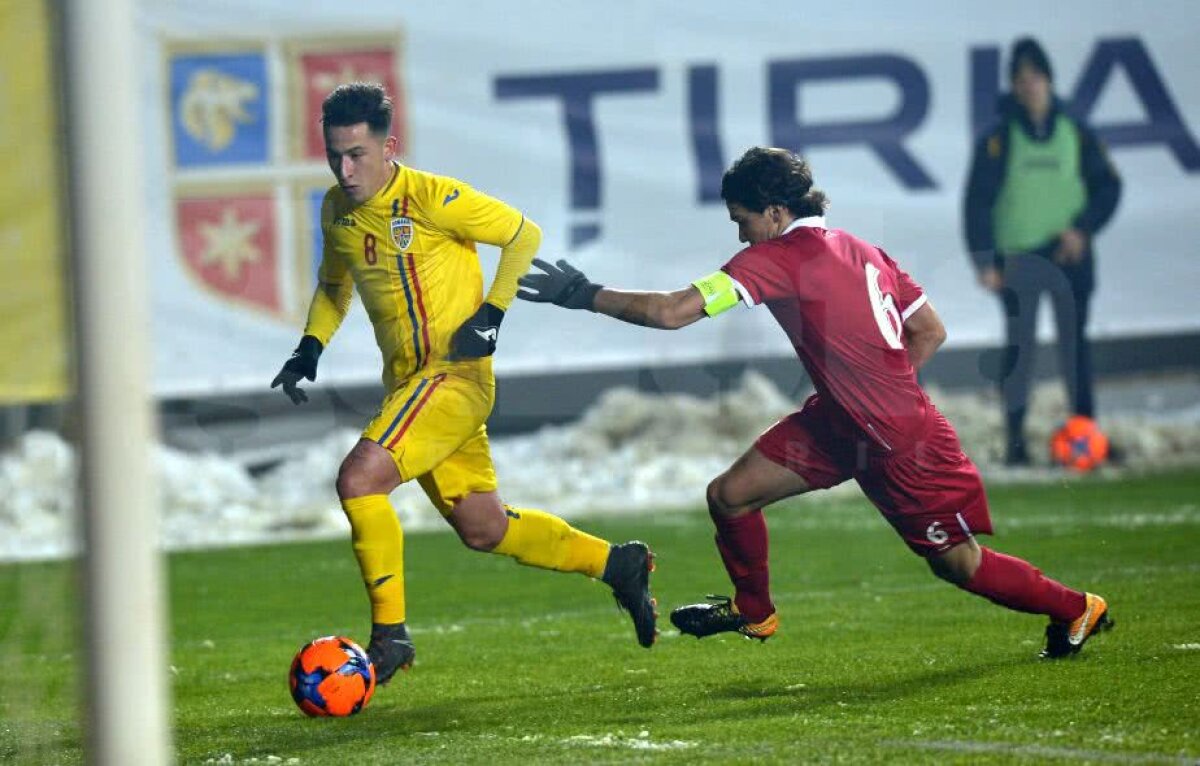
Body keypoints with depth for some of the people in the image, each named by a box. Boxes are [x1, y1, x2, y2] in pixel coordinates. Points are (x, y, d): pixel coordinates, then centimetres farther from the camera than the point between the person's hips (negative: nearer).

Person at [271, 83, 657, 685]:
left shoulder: (431, 198, -15)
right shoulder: (337, 210, 6)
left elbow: (525, 236, -7)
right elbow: (334, 285, 25)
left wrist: (491, 313, -16)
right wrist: (310, 347, 10)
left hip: (455, 375, -8)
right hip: (407, 381, 8)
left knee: (359, 479, -24)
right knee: (483, 530, 14)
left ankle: (390, 633, -13)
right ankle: (618, 564, 31)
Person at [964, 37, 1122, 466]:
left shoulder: (1075, 135, 4)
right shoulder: (999, 139, -2)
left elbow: (1108, 186, 10)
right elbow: (977, 202, -2)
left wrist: (1084, 229, -5)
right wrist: (985, 262, -8)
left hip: (1069, 256, 2)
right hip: (1017, 260, -2)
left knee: (1076, 345, 3)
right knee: (1019, 347, -1)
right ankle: (1015, 440, 3)